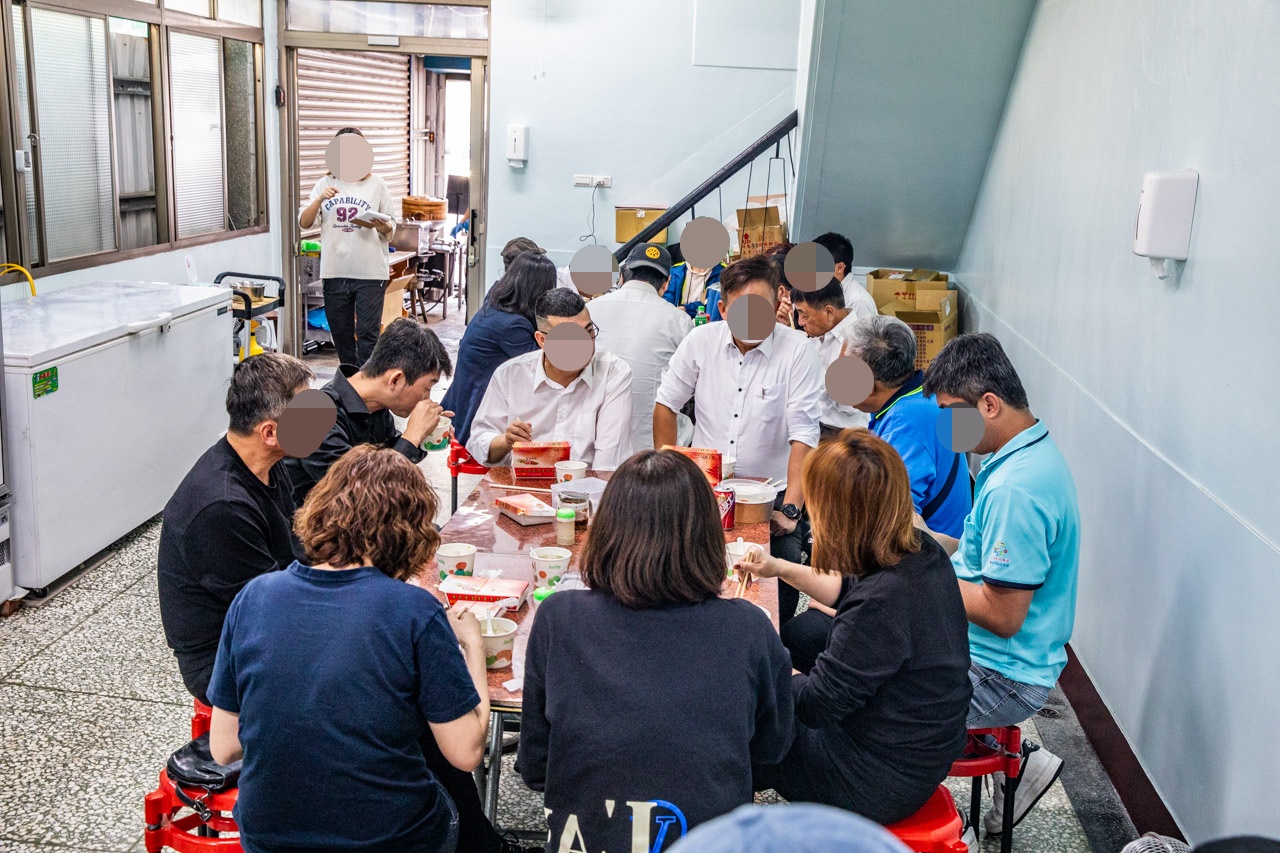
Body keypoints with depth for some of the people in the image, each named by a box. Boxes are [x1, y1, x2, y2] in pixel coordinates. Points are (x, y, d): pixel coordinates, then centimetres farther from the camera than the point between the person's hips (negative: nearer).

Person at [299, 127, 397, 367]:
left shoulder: (376, 184, 5)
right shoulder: (325, 184, 9)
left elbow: (391, 228, 7)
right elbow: (304, 223, 1)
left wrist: (380, 226, -15)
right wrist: (320, 199, -15)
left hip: (370, 272, -3)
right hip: (335, 272, 3)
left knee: (367, 333, -5)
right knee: (340, 333, 12)